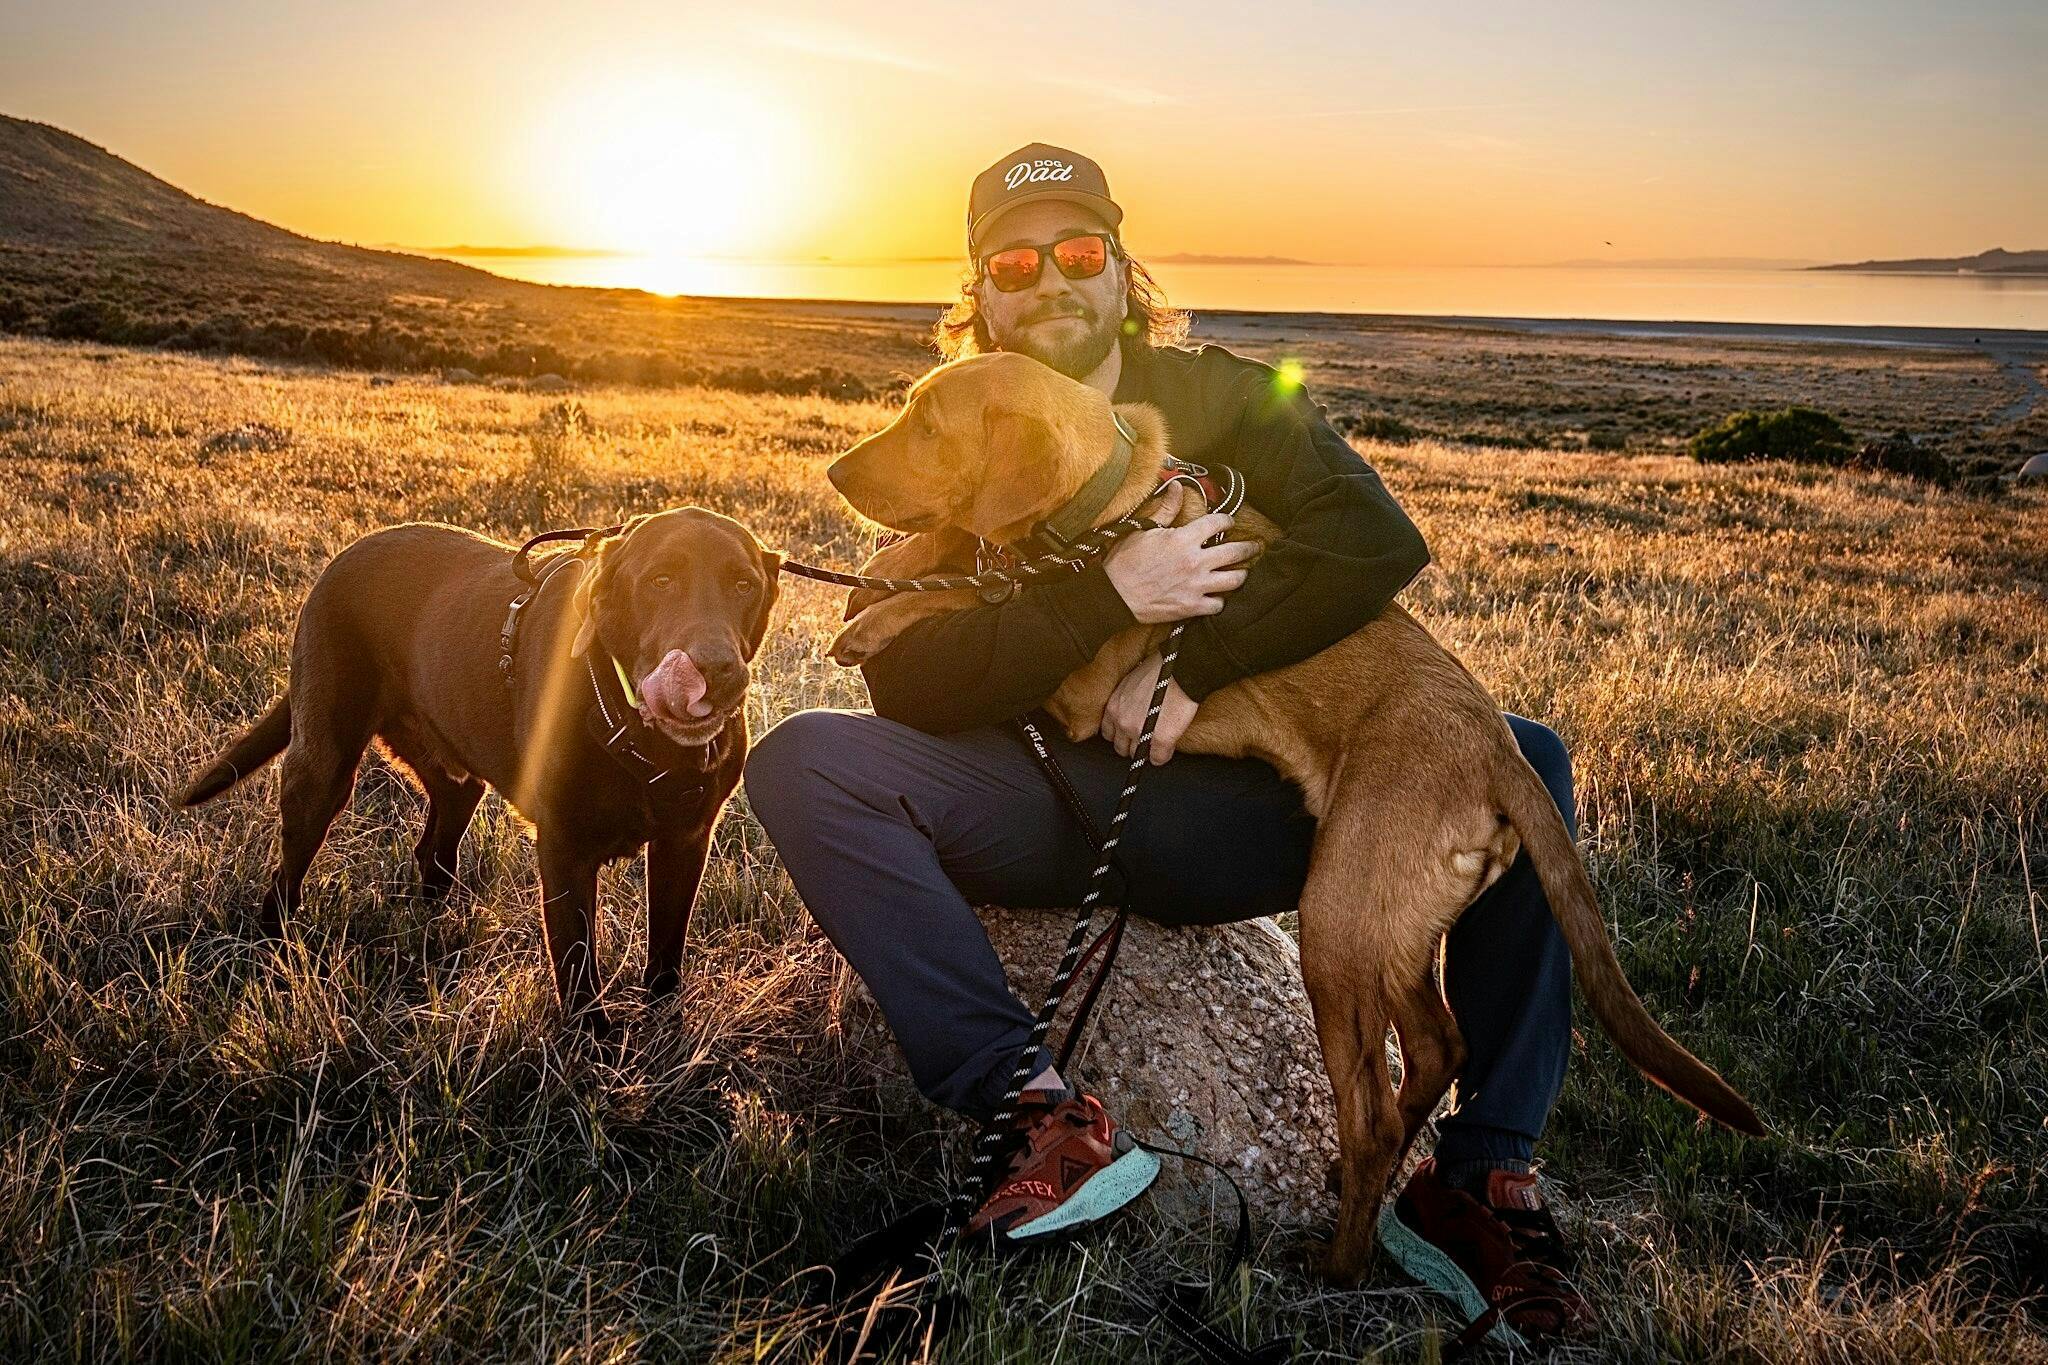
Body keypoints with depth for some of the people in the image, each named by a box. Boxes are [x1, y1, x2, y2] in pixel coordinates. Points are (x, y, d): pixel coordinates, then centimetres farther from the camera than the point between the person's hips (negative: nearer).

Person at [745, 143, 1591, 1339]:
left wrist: (1196, 667, -23)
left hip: (1219, 803, 0)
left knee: (1522, 763, -17)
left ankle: (1485, 1174, -18)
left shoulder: (1223, 397, 4)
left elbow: (1377, 543, -15)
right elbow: (904, 678, -12)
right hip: (1039, 810, 0)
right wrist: (1108, 597, -23)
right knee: (802, 761, -25)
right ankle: (1046, 1110, -30)